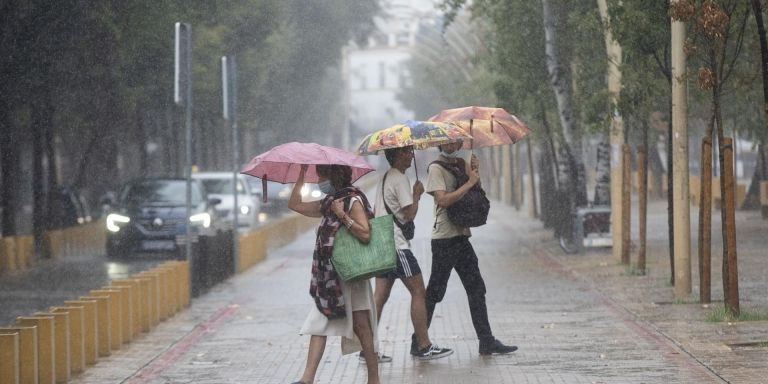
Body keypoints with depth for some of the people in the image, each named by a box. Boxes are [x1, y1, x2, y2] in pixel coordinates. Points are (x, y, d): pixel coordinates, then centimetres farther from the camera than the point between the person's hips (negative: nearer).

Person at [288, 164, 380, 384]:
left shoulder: (353, 200, -8)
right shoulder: (329, 203, 16)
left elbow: (365, 234, -20)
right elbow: (295, 204, 26)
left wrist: (342, 216, -19)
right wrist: (301, 176, 20)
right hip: (329, 275, 8)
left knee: (360, 325, -4)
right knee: (318, 325, 0)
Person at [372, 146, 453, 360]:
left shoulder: (385, 178, 19)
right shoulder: (400, 179, -12)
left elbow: (375, 212, 23)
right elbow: (410, 214, -16)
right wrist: (417, 194, -3)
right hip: (397, 244, -9)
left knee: (380, 295, 6)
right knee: (418, 292, -3)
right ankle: (423, 347, -2)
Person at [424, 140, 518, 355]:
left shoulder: (461, 165, 15)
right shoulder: (436, 169, -9)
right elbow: (443, 200, -21)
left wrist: (475, 173, -1)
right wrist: (470, 183, -18)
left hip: (461, 236, 8)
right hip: (444, 239, -8)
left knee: (476, 289, 7)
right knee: (435, 291, -3)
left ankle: (487, 341, 9)